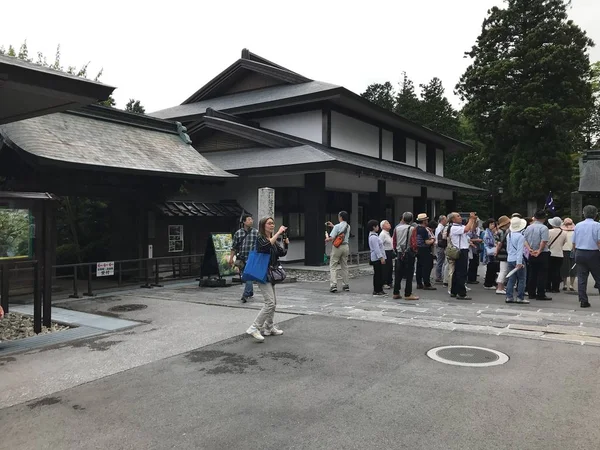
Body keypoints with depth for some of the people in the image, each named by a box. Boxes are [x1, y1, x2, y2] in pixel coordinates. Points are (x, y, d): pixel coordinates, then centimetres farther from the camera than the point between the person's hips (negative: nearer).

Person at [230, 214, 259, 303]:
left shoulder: (256, 232, 0)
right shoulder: (238, 233, 3)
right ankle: (250, 293, 30)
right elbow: (234, 247, 6)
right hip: (241, 259, 3)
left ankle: (245, 295, -8)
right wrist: (231, 258, 3)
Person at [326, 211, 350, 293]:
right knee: (344, 266, 15)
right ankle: (345, 285, 18)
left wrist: (327, 239, 4)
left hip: (337, 246, -6)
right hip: (346, 246, 6)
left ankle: (333, 285, -12)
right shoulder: (348, 226, 7)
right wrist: (332, 226, 31)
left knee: (333, 266, -2)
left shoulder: (337, 226, -14)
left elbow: (332, 238, -17)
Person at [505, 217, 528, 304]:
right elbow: (520, 250, -18)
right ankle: (520, 298, 3)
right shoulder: (520, 236, -14)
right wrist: (519, 263, -20)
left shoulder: (509, 235, 9)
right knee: (521, 279, 2)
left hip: (509, 260, 7)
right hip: (518, 260, -7)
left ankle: (509, 297, 8)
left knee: (511, 279, 9)